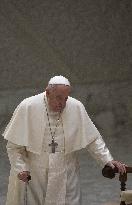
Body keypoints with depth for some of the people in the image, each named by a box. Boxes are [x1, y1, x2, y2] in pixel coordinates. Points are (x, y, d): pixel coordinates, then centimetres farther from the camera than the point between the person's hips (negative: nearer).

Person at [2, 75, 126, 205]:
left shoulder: (77, 108, -2)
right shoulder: (27, 108, -9)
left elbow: (92, 139, 7)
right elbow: (14, 145, -3)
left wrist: (107, 160, 0)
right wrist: (21, 168, -12)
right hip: (32, 178, -2)